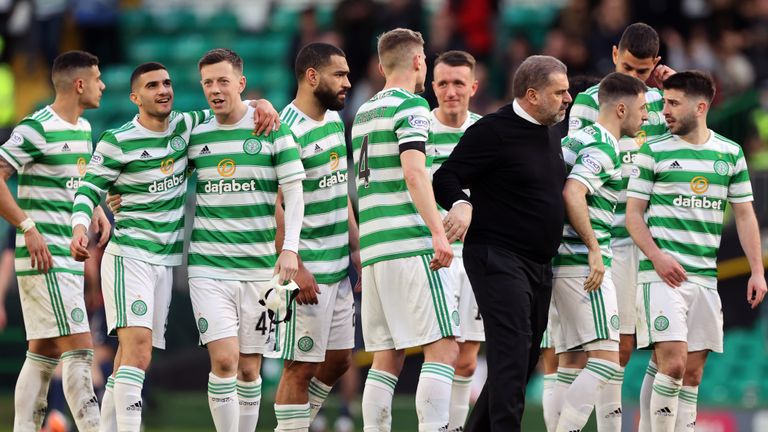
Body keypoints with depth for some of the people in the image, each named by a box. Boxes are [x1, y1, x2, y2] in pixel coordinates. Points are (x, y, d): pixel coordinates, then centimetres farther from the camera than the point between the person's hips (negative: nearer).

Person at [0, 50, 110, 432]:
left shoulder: (84, 129, 14)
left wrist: (96, 209, 12)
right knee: (79, 348, -13)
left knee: (43, 353, 10)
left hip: (69, 258, 9)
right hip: (44, 257, -9)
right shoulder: (37, 129, -14)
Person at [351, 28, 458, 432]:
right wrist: (437, 232, -20)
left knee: (387, 356, 8)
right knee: (443, 348, -9)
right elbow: (414, 173, -16)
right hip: (411, 245, -8)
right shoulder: (410, 106, -4)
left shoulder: (364, 112, 20)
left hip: (373, 247, 8)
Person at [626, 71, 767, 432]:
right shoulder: (653, 152, 1)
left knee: (693, 373, 4)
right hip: (662, 275, -4)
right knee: (673, 364, -16)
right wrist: (657, 257, -13)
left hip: (705, 277, 4)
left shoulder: (731, 154, 10)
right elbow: (633, 214, 1)